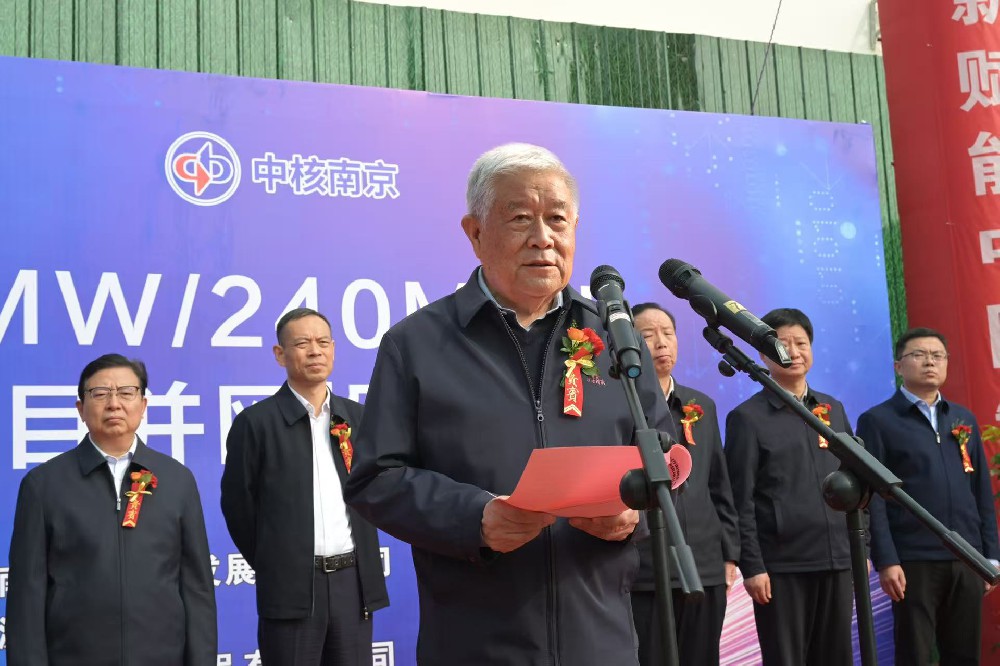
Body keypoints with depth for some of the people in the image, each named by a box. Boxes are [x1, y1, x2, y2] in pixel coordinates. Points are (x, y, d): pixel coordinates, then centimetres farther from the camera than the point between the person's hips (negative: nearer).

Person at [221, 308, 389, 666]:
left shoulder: (357, 417, 10)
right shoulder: (256, 422, -4)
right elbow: (238, 505, -1)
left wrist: (362, 554, 10)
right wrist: (272, 566, 3)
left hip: (354, 581, 4)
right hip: (292, 587, -4)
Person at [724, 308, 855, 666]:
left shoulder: (833, 409, 12)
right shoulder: (747, 417, -3)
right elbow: (741, 501, -7)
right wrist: (752, 566, -11)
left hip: (836, 559, 5)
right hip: (781, 565, -5)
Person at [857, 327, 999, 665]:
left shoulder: (964, 419, 15)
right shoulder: (877, 421, -2)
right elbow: (872, 497, -7)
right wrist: (885, 560, -13)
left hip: (967, 560, 5)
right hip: (913, 561, -5)